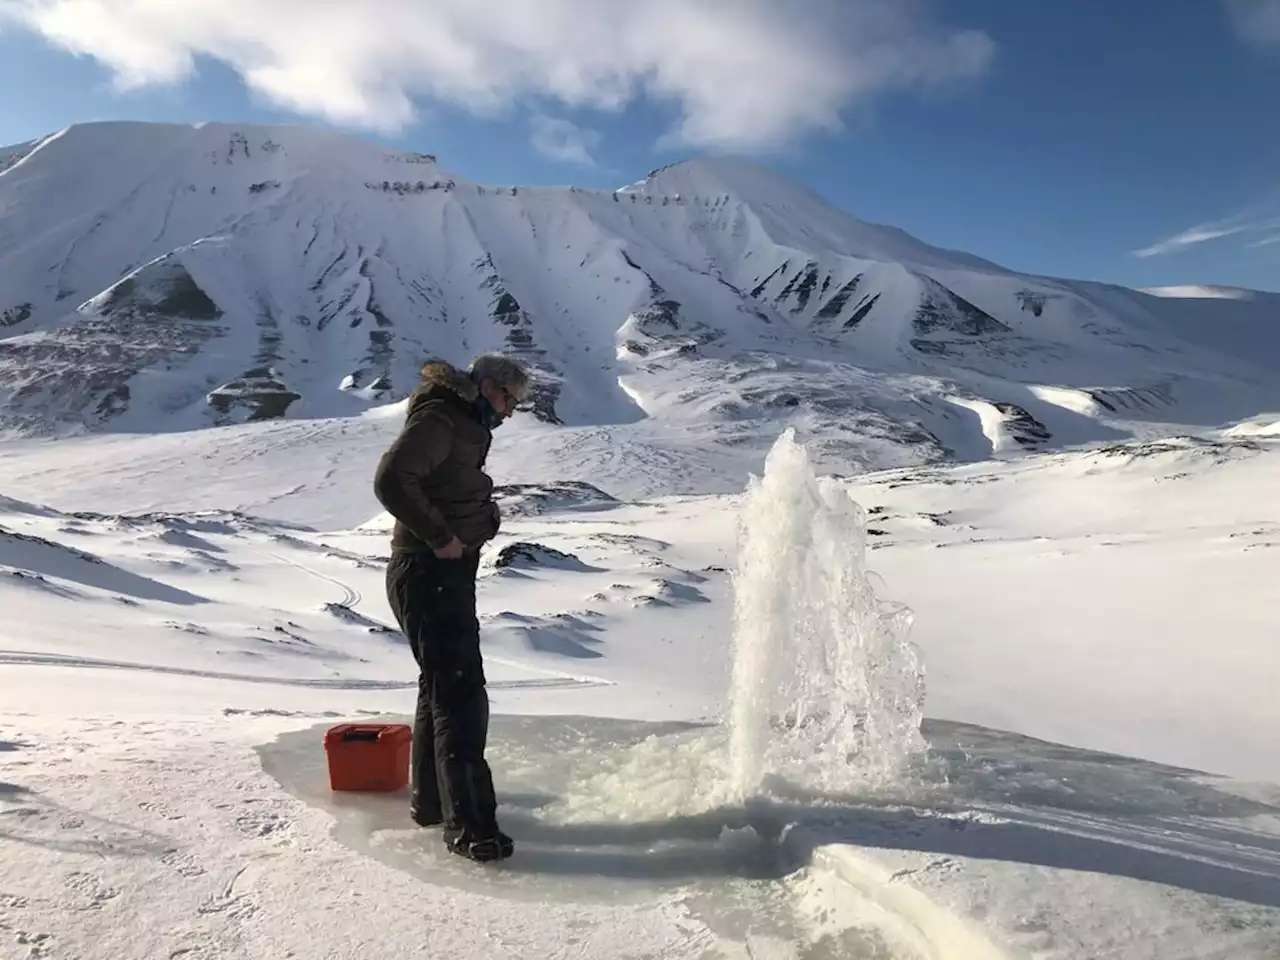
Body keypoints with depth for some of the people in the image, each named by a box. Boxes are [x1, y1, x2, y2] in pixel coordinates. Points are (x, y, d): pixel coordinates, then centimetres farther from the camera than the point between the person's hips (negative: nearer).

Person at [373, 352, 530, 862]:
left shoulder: (464, 425, 18)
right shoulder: (438, 419, -14)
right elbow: (391, 480, -27)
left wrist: (482, 514, 6)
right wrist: (440, 536, -23)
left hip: (447, 572, 11)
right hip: (429, 572, -11)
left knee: (442, 686, 19)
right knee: (461, 695, -11)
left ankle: (430, 800, 33)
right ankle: (468, 825, -5)